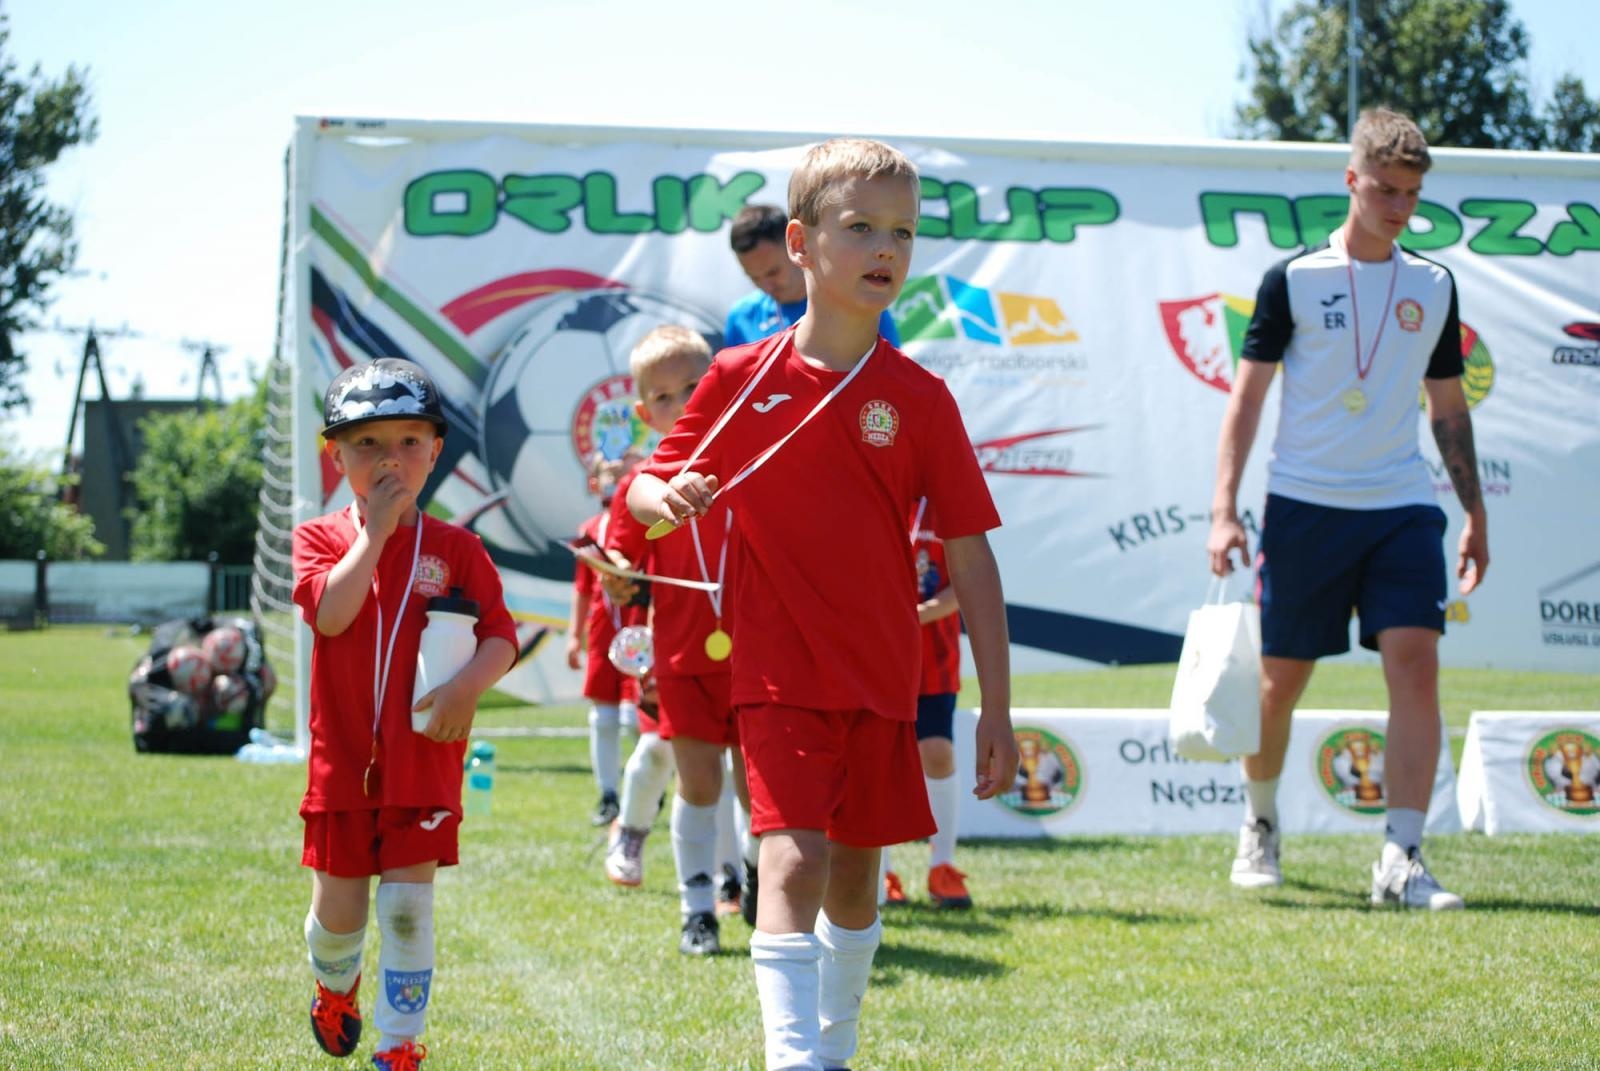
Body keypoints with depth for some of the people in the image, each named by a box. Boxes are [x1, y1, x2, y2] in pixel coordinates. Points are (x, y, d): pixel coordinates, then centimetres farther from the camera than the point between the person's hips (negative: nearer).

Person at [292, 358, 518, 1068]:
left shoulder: (455, 549, 1)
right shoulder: (320, 539, 0)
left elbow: (501, 635, -4)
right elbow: (331, 612, -19)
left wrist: (468, 684, -23)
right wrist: (374, 532, -16)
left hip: (424, 761, 0)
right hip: (342, 760, 1)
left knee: (407, 908, -4)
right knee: (338, 911, 9)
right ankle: (336, 987, 42)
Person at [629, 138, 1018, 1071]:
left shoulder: (919, 398, -2)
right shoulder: (741, 380, -2)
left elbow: (971, 554, 0)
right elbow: (648, 488, 7)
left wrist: (998, 708, -3)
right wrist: (664, 500, -19)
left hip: (882, 681, 2)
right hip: (779, 676, -2)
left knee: (856, 878, 14)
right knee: (793, 861, -19)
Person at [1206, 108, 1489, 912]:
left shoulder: (1433, 286, 10)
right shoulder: (1294, 279, -1)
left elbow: (1448, 408, 17)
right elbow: (1246, 398, -1)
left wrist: (1474, 513, 13)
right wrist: (1224, 510, -9)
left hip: (1402, 509, 2)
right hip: (1305, 505, -2)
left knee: (1416, 665, -14)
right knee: (1280, 681, 5)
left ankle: (1401, 860, -13)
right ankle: (1259, 827, 30)